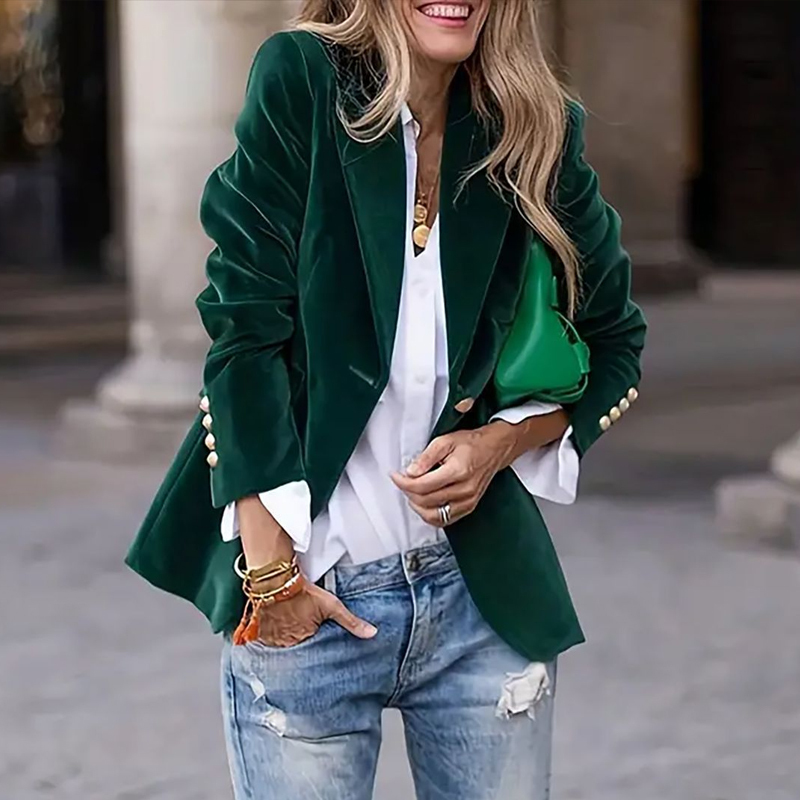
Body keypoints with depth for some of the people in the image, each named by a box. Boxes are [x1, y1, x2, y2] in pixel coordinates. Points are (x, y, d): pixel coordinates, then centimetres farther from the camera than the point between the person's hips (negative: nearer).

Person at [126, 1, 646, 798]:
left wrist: (502, 443, -5)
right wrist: (269, 569, -12)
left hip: (482, 591, 3)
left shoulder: (535, 132, 0)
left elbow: (613, 343, 12)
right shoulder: (301, 83, -8)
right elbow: (244, 327, -9)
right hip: (307, 597, -3)